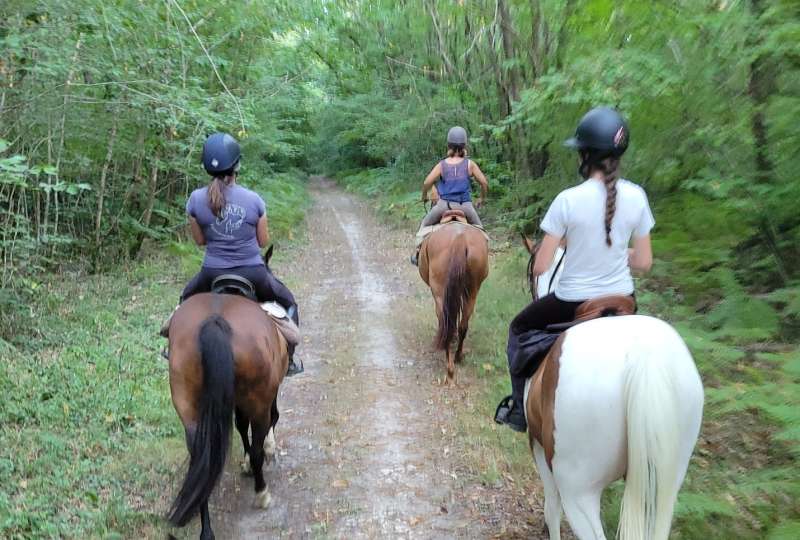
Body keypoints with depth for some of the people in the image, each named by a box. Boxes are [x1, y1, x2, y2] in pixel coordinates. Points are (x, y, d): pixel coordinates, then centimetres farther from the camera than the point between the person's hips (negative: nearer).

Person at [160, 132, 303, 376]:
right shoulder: (254, 200, -9)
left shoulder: (196, 199, -7)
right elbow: (263, 242, 0)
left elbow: (199, 240, 4)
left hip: (212, 273, 2)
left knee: (187, 298, 35)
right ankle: (288, 360, 23)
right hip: (252, 273, -1)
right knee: (288, 302, 25)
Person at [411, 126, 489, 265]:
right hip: (465, 206, 0)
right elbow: (484, 183, 1)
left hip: (444, 205, 0)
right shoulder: (470, 164, 1)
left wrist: (424, 197, 10)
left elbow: (426, 183, -9)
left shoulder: (442, 165, 0)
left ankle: (418, 250, 11)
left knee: (425, 225, 23)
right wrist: (482, 199, 18)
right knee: (478, 228, 25)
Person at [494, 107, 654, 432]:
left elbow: (540, 268, -15)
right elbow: (643, 262, 0)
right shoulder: (636, 196, -8)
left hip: (573, 304, -4)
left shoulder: (568, 200, -20)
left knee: (519, 329, 25)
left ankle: (520, 410, 30)